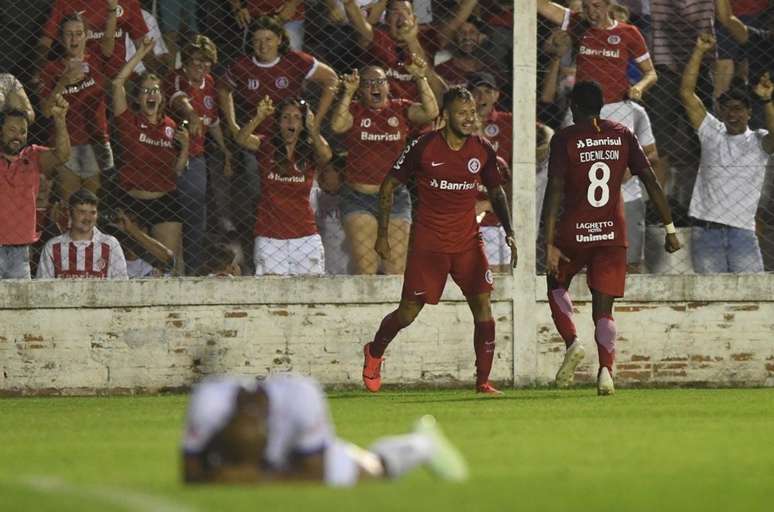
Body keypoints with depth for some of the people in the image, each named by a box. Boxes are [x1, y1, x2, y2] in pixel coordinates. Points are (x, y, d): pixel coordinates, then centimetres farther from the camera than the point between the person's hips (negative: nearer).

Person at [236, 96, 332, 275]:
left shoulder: (309, 151, 3)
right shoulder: (266, 146, 3)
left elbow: (326, 155, -19)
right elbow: (241, 139, -15)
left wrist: (313, 131, -37)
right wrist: (259, 118, -33)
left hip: (304, 236, 1)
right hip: (269, 237, -1)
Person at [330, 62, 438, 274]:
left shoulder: (401, 109, 6)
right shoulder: (354, 110, 3)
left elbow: (431, 112, -9)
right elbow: (337, 126, -16)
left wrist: (421, 79, -19)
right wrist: (348, 93, -24)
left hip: (395, 198, 1)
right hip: (359, 198, -1)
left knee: (397, 269, -1)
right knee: (365, 269, -8)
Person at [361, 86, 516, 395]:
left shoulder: (483, 151, 0)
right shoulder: (424, 148, -10)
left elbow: (496, 192, 16)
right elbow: (389, 186, 0)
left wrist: (509, 232, 4)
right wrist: (382, 234, -2)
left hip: (468, 241, 3)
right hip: (428, 241, -3)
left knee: (483, 308, -10)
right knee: (408, 312, 1)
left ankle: (483, 381, -4)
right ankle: (374, 353, 31)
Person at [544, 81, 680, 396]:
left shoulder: (564, 139, -4)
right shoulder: (622, 135, 5)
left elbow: (554, 192, -11)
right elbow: (650, 181, 3)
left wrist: (549, 244, -12)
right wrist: (670, 229, 7)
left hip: (574, 231, -2)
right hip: (613, 233, 2)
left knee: (556, 284, 23)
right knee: (603, 309, 5)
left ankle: (572, 342, -2)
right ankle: (606, 370, -18)